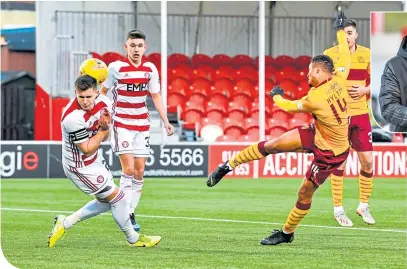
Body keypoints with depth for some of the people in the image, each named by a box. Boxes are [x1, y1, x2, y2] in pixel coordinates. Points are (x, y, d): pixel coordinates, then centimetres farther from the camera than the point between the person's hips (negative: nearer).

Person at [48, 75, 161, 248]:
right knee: (117, 198, -1)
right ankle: (133, 239, 19)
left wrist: (105, 127, -18)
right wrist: (103, 130, -21)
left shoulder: (103, 103, -10)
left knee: (106, 202, 20)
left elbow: (105, 137, 3)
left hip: (95, 160, 9)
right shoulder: (73, 118, -33)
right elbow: (87, 149, -24)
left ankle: (65, 223, 26)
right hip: (80, 167, -9)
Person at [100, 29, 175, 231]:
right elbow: (102, 92, 2)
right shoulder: (116, 67, -10)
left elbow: (156, 96, 11)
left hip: (142, 125, 5)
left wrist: (165, 121, 5)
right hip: (121, 123, -4)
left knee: (139, 172, 4)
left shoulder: (150, 69, 2)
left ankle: (131, 212, 14)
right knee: (128, 169, -13)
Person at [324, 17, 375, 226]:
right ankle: (338, 209, 7)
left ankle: (364, 205, 19)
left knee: (367, 161, 2)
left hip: (361, 114, 3)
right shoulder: (330, 54, -4)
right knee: (339, 162, -2)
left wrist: (364, 90, -9)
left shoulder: (366, 54, 3)